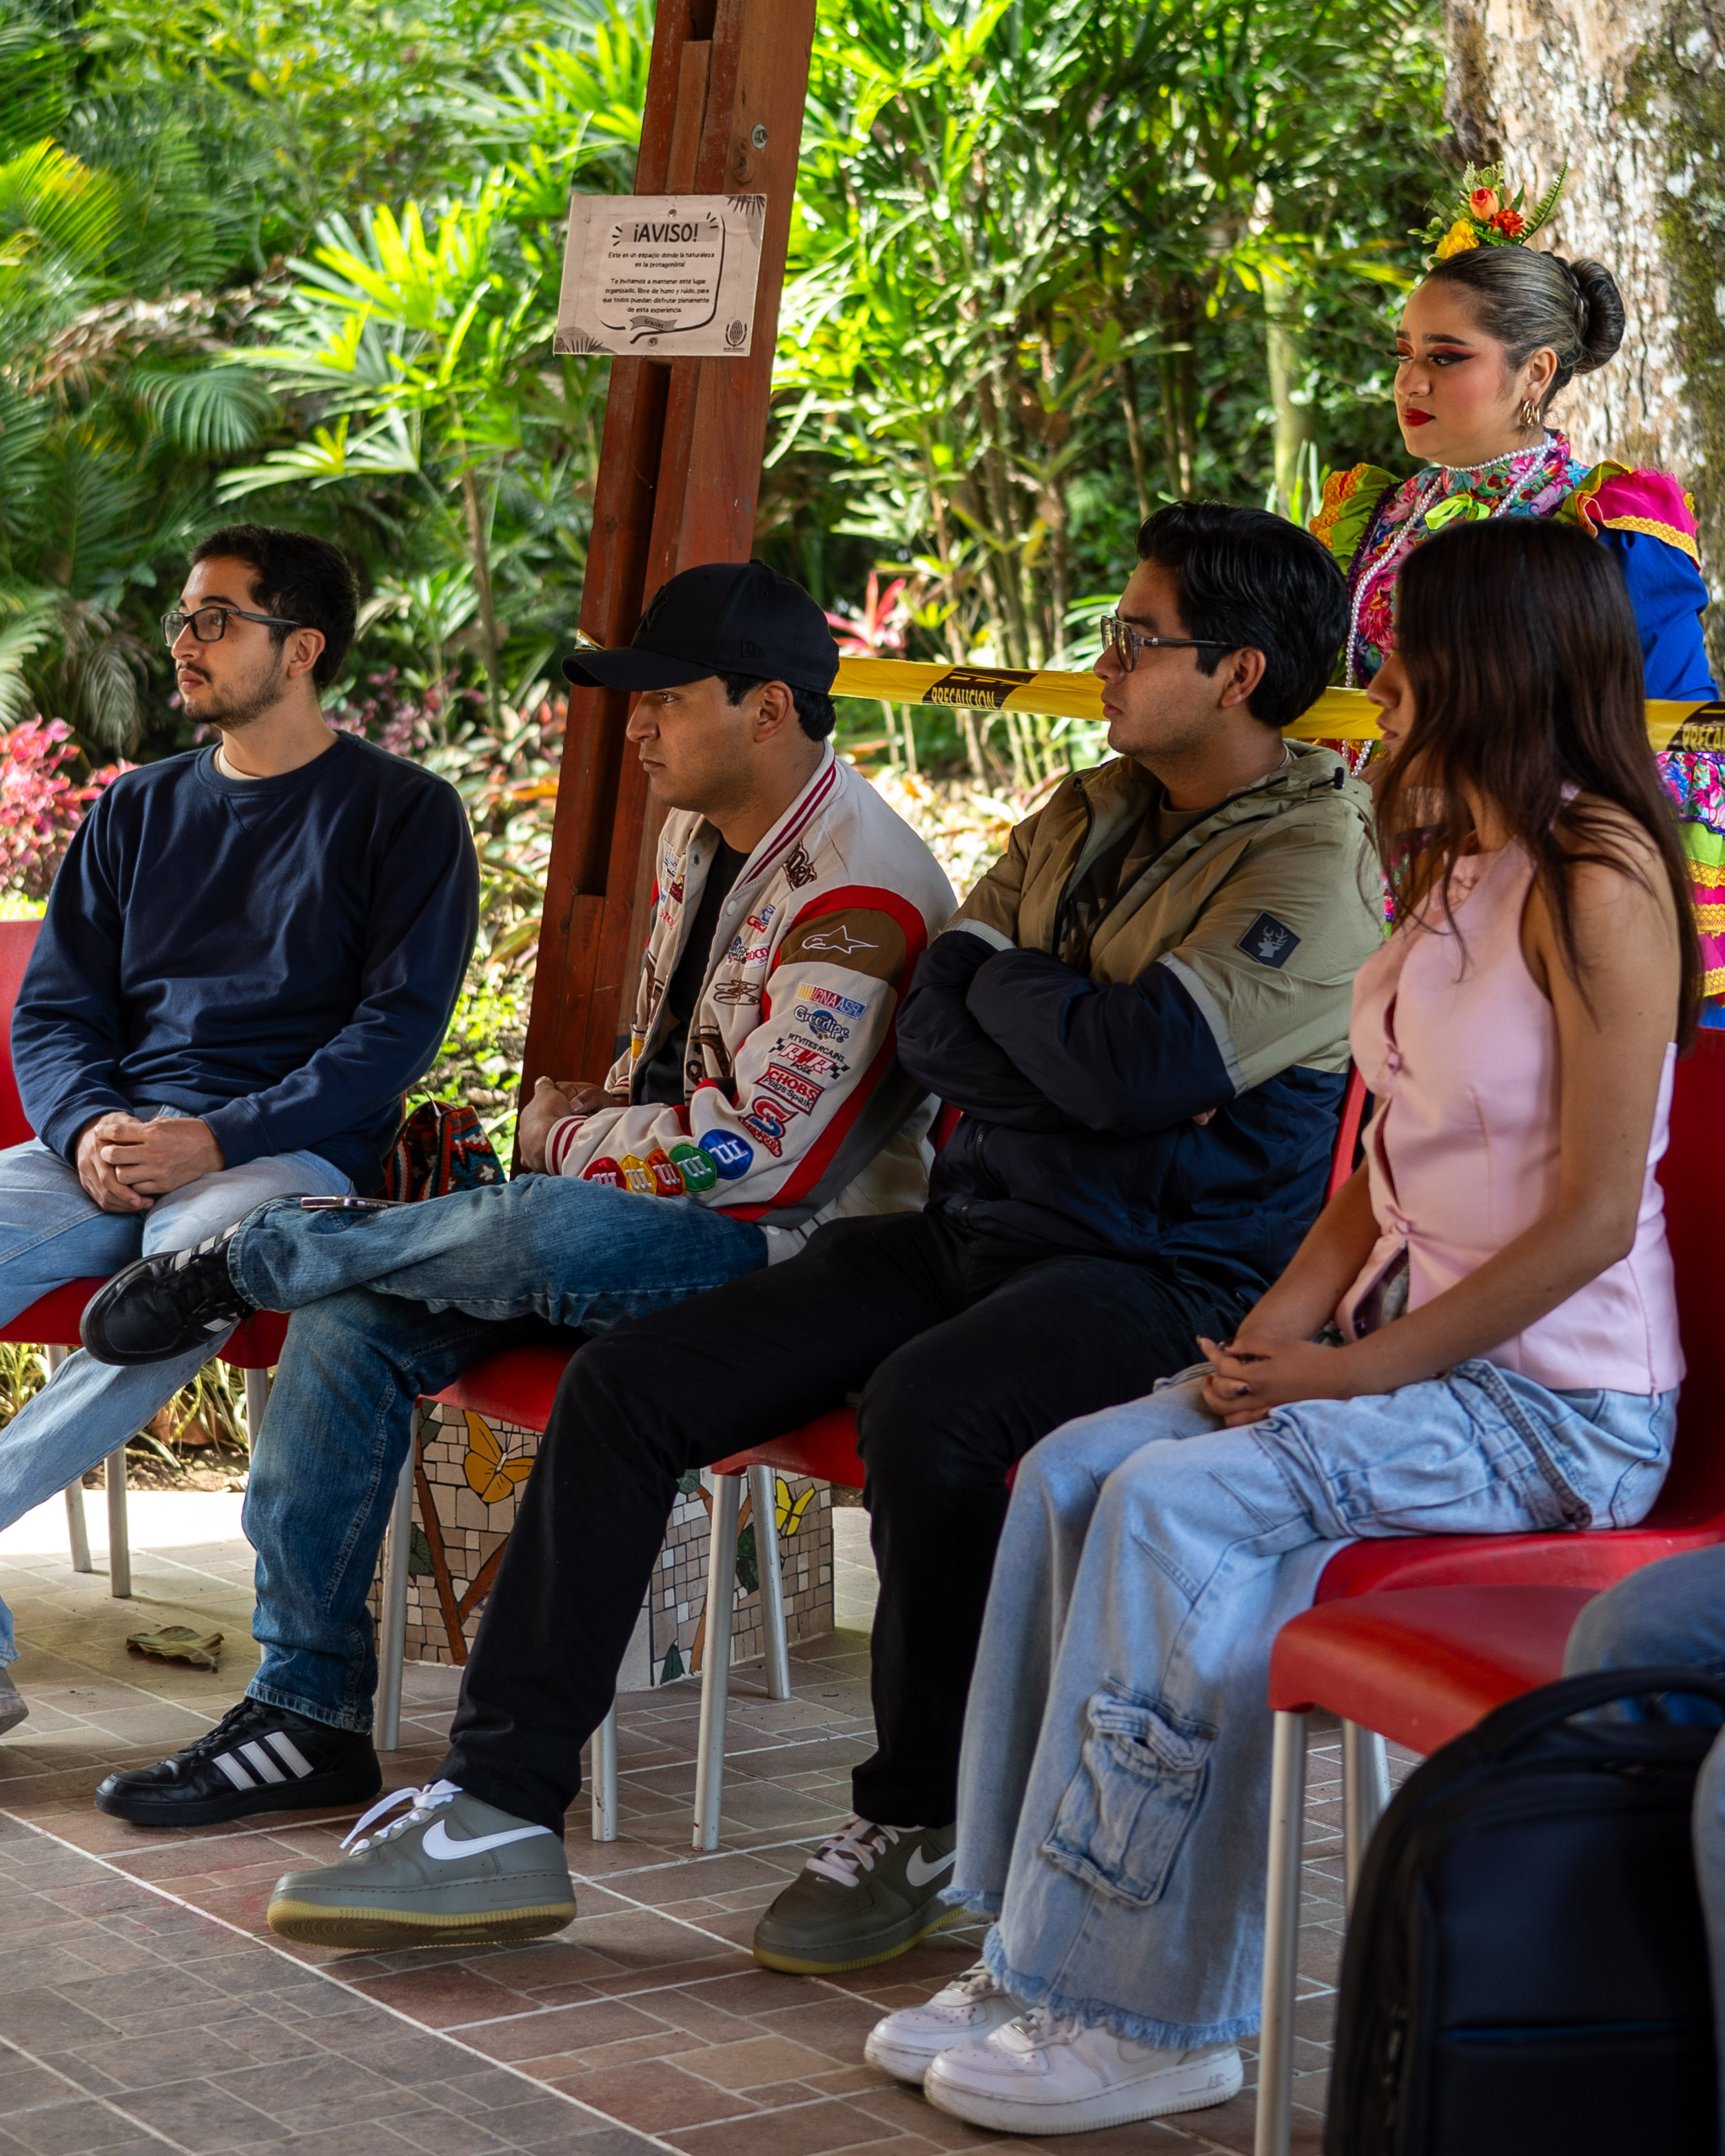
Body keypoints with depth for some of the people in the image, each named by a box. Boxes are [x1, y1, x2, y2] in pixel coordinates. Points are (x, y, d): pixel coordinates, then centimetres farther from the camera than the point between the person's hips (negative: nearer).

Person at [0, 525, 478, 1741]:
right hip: (106, 1151, 5)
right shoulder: (139, 812, 21)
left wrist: (219, 1141, -18)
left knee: (196, 1262, -40)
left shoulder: (403, 813, 6)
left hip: (290, 1154, -4)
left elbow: (396, 1029, -5)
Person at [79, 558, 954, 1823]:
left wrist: (566, 1140, -9)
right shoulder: (700, 832, 11)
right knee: (355, 1313, -9)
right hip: (648, 1218, 9)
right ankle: (308, 1710, -6)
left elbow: (757, 1162, -23)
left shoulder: (858, 899, -19)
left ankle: (246, 1259, -10)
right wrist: (603, 1120, 3)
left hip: (792, 1256, -9)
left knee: (544, 1232, -38)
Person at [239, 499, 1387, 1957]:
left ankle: (918, 1830, -16)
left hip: (1169, 1276, -8)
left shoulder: (1319, 863, -8)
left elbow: (1142, 1066, -22)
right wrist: (1086, 1048, -9)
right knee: (628, 1383, -6)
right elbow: (932, 1035, 9)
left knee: (926, 1407, -38)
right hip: (979, 1226, 8)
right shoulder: (1084, 817, 17)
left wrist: (1001, 978, -3)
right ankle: (501, 1810, -4)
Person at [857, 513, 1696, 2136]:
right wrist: (1278, 1330, 0)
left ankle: (1150, 2016, -15)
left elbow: (1592, 1218, -18)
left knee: (1181, 1501, -25)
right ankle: (1047, 1961, -6)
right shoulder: (1452, 865, 15)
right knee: (1073, 1469, -9)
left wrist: (1360, 1371, -17)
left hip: (1557, 1400, -8)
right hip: (1406, 1345, 9)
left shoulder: (1596, 880, -14)